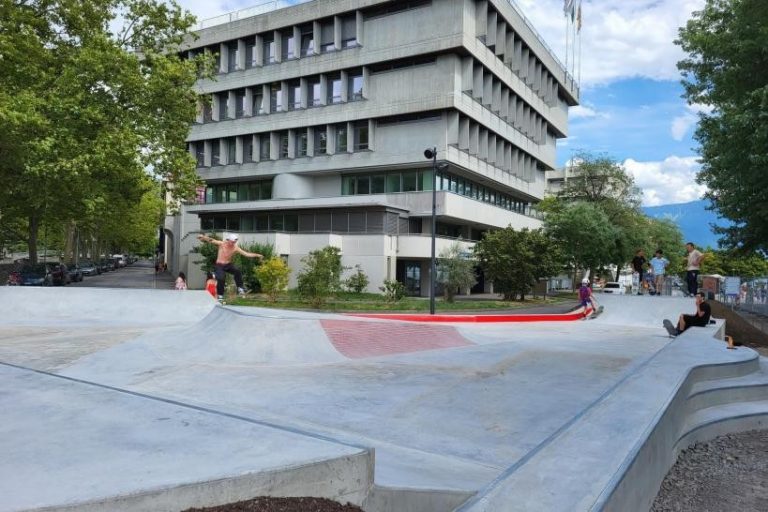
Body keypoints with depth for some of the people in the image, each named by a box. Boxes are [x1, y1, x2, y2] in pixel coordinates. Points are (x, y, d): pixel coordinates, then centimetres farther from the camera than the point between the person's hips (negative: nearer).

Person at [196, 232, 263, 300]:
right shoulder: (222, 244, -11)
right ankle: (220, 295, -7)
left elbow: (246, 254, -11)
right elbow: (211, 240, -16)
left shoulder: (235, 248, -9)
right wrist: (203, 237, -34)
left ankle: (240, 289, -15)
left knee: (238, 271, -25)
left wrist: (257, 255, -20)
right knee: (221, 278, -24)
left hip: (228, 265, 2)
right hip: (219, 265, -2)